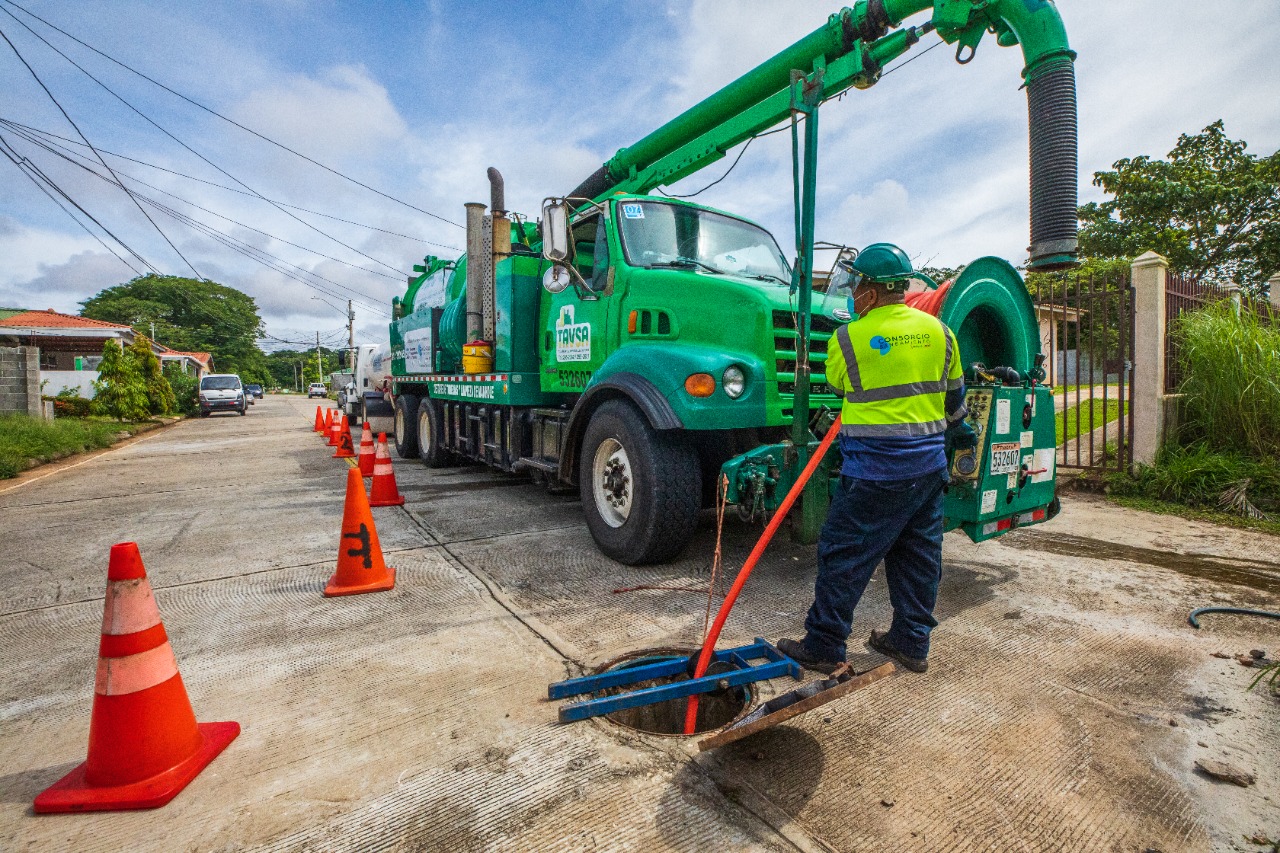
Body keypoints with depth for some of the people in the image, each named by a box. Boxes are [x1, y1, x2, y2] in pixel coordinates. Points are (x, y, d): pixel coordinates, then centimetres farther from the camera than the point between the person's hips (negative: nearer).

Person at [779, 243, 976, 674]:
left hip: (876, 469, -7)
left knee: (843, 554, 2)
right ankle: (912, 642, 29)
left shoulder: (848, 338, -11)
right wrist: (957, 430, 39)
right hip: (930, 463, 7)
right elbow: (954, 396, 19)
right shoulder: (939, 331, 6)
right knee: (918, 554, 17)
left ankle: (823, 646, 11)